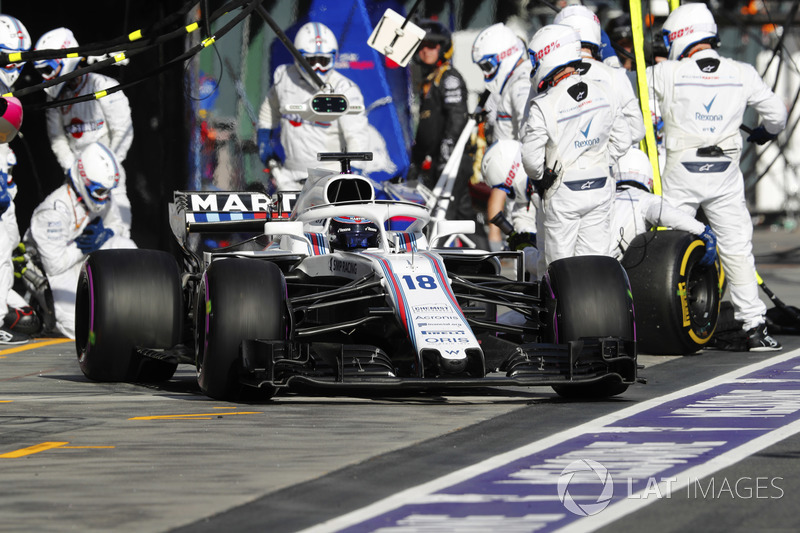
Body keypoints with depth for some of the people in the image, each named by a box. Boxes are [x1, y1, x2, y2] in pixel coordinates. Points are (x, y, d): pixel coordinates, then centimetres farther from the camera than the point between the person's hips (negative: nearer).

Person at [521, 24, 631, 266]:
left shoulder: (544, 107, -17)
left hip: (563, 193, -5)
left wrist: (540, 178, 7)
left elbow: (532, 159, -13)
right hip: (600, 189, 5)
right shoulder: (602, 94, 0)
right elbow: (622, 141, 9)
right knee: (595, 257, 9)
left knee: (560, 264, 5)